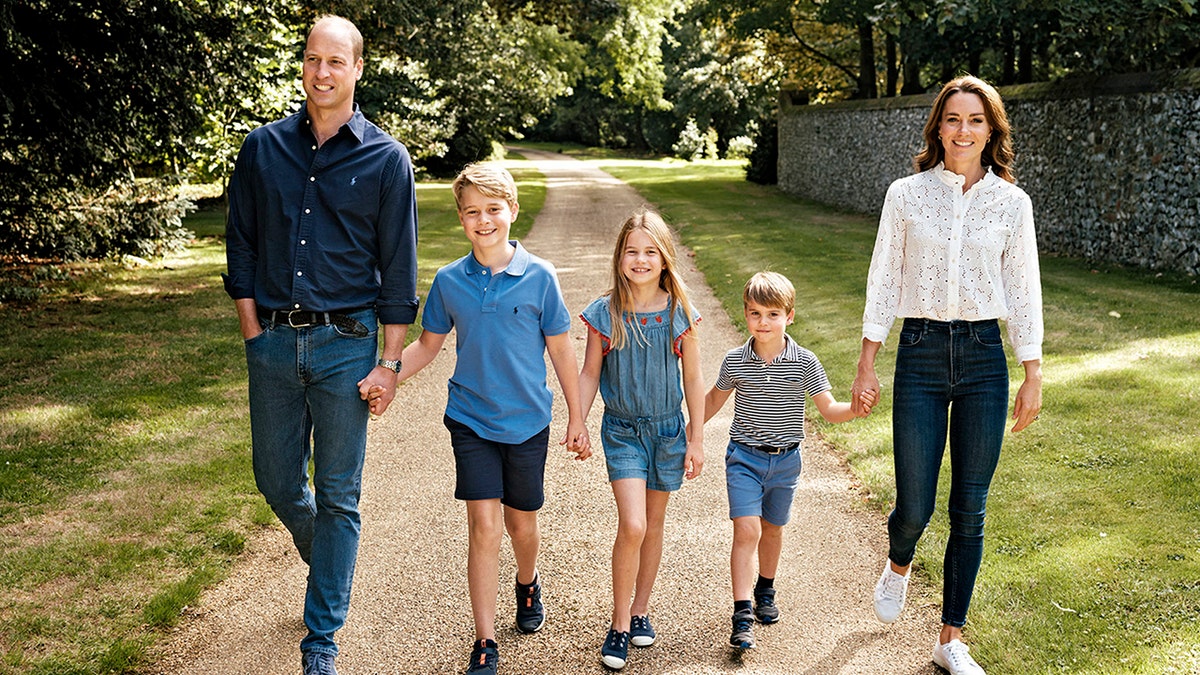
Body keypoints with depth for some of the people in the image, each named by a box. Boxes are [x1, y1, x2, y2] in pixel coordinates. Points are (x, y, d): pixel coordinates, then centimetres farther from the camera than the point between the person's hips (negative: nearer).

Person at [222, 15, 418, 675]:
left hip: (345, 344, -3)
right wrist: (254, 333, 2)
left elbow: (398, 269, -1)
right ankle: (326, 564, 44)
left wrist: (389, 362, -5)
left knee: (337, 496, 3)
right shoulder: (263, 148, 5)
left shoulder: (386, 159, -2)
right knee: (276, 480, 13)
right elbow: (241, 246, 9)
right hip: (273, 342, 3)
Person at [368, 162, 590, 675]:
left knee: (521, 524, 14)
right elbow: (429, 343, 9)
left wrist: (576, 419, 2)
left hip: (527, 421, 0)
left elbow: (561, 350, -1)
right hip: (471, 419, 0)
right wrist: (386, 381, -5)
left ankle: (528, 584, 48)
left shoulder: (539, 277, -8)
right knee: (484, 527, -6)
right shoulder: (449, 281, -3)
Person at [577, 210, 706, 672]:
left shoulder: (679, 313, -6)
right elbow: (590, 373, 2)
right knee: (632, 526, -13)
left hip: (668, 430, 2)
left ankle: (641, 610, 31)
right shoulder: (605, 313, -8)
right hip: (622, 430, -2)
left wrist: (696, 440, 2)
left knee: (654, 525, 13)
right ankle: (619, 623, 2)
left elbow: (693, 379, 1)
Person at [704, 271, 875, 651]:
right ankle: (742, 614, -11)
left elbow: (829, 409, -7)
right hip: (744, 456, -1)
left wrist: (855, 410, -27)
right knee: (746, 530, -12)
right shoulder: (735, 361, -7)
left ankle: (765, 590, 42)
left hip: (785, 460, 1)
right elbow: (715, 399, 11)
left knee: (772, 529, 18)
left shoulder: (804, 363, -9)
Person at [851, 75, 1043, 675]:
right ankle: (898, 565, 36)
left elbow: (1023, 292, 6)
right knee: (915, 507, -2)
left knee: (970, 511, 5)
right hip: (920, 355, -1)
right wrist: (867, 361, 1)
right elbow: (883, 279, 4)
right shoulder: (906, 194, 1)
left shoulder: (1012, 202, 3)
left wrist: (1033, 376, 4)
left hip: (984, 357, 1)